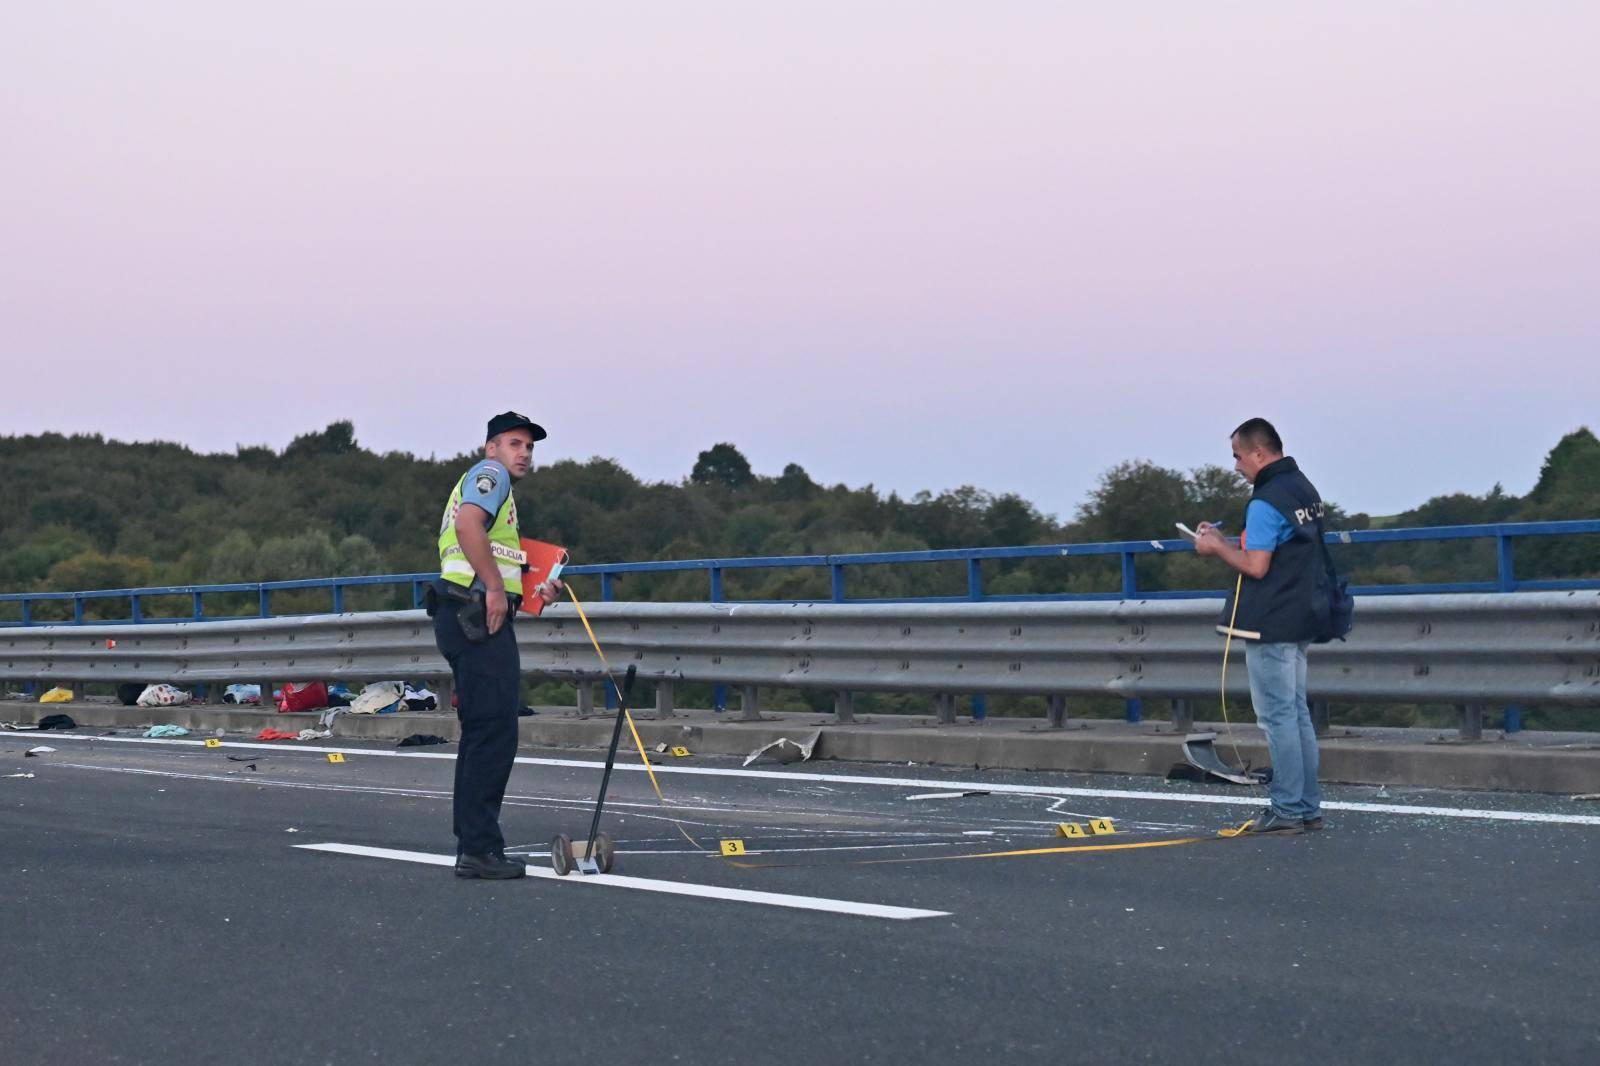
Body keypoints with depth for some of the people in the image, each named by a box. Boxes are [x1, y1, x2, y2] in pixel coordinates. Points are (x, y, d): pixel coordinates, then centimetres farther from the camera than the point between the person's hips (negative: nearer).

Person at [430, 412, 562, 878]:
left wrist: (533, 593, 14)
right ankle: (480, 849, -11)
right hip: (479, 617, -11)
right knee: (494, 735, -11)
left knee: (482, 735, 13)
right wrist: (496, 588, -21)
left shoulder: (499, 491, 29)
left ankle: (472, 845, 17)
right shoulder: (489, 473, -2)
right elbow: (468, 525, -22)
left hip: (476, 622, 11)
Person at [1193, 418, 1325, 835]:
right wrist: (1225, 540, 16)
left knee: (1277, 717, -4)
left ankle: (1288, 809, -1)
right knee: (1297, 714, 13)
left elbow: (1255, 566, -22)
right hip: (1299, 621, 10)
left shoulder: (1266, 502, -18)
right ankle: (1308, 807, 17)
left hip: (1268, 627, -10)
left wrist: (1217, 548, -6)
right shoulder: (1305, 490, 13)